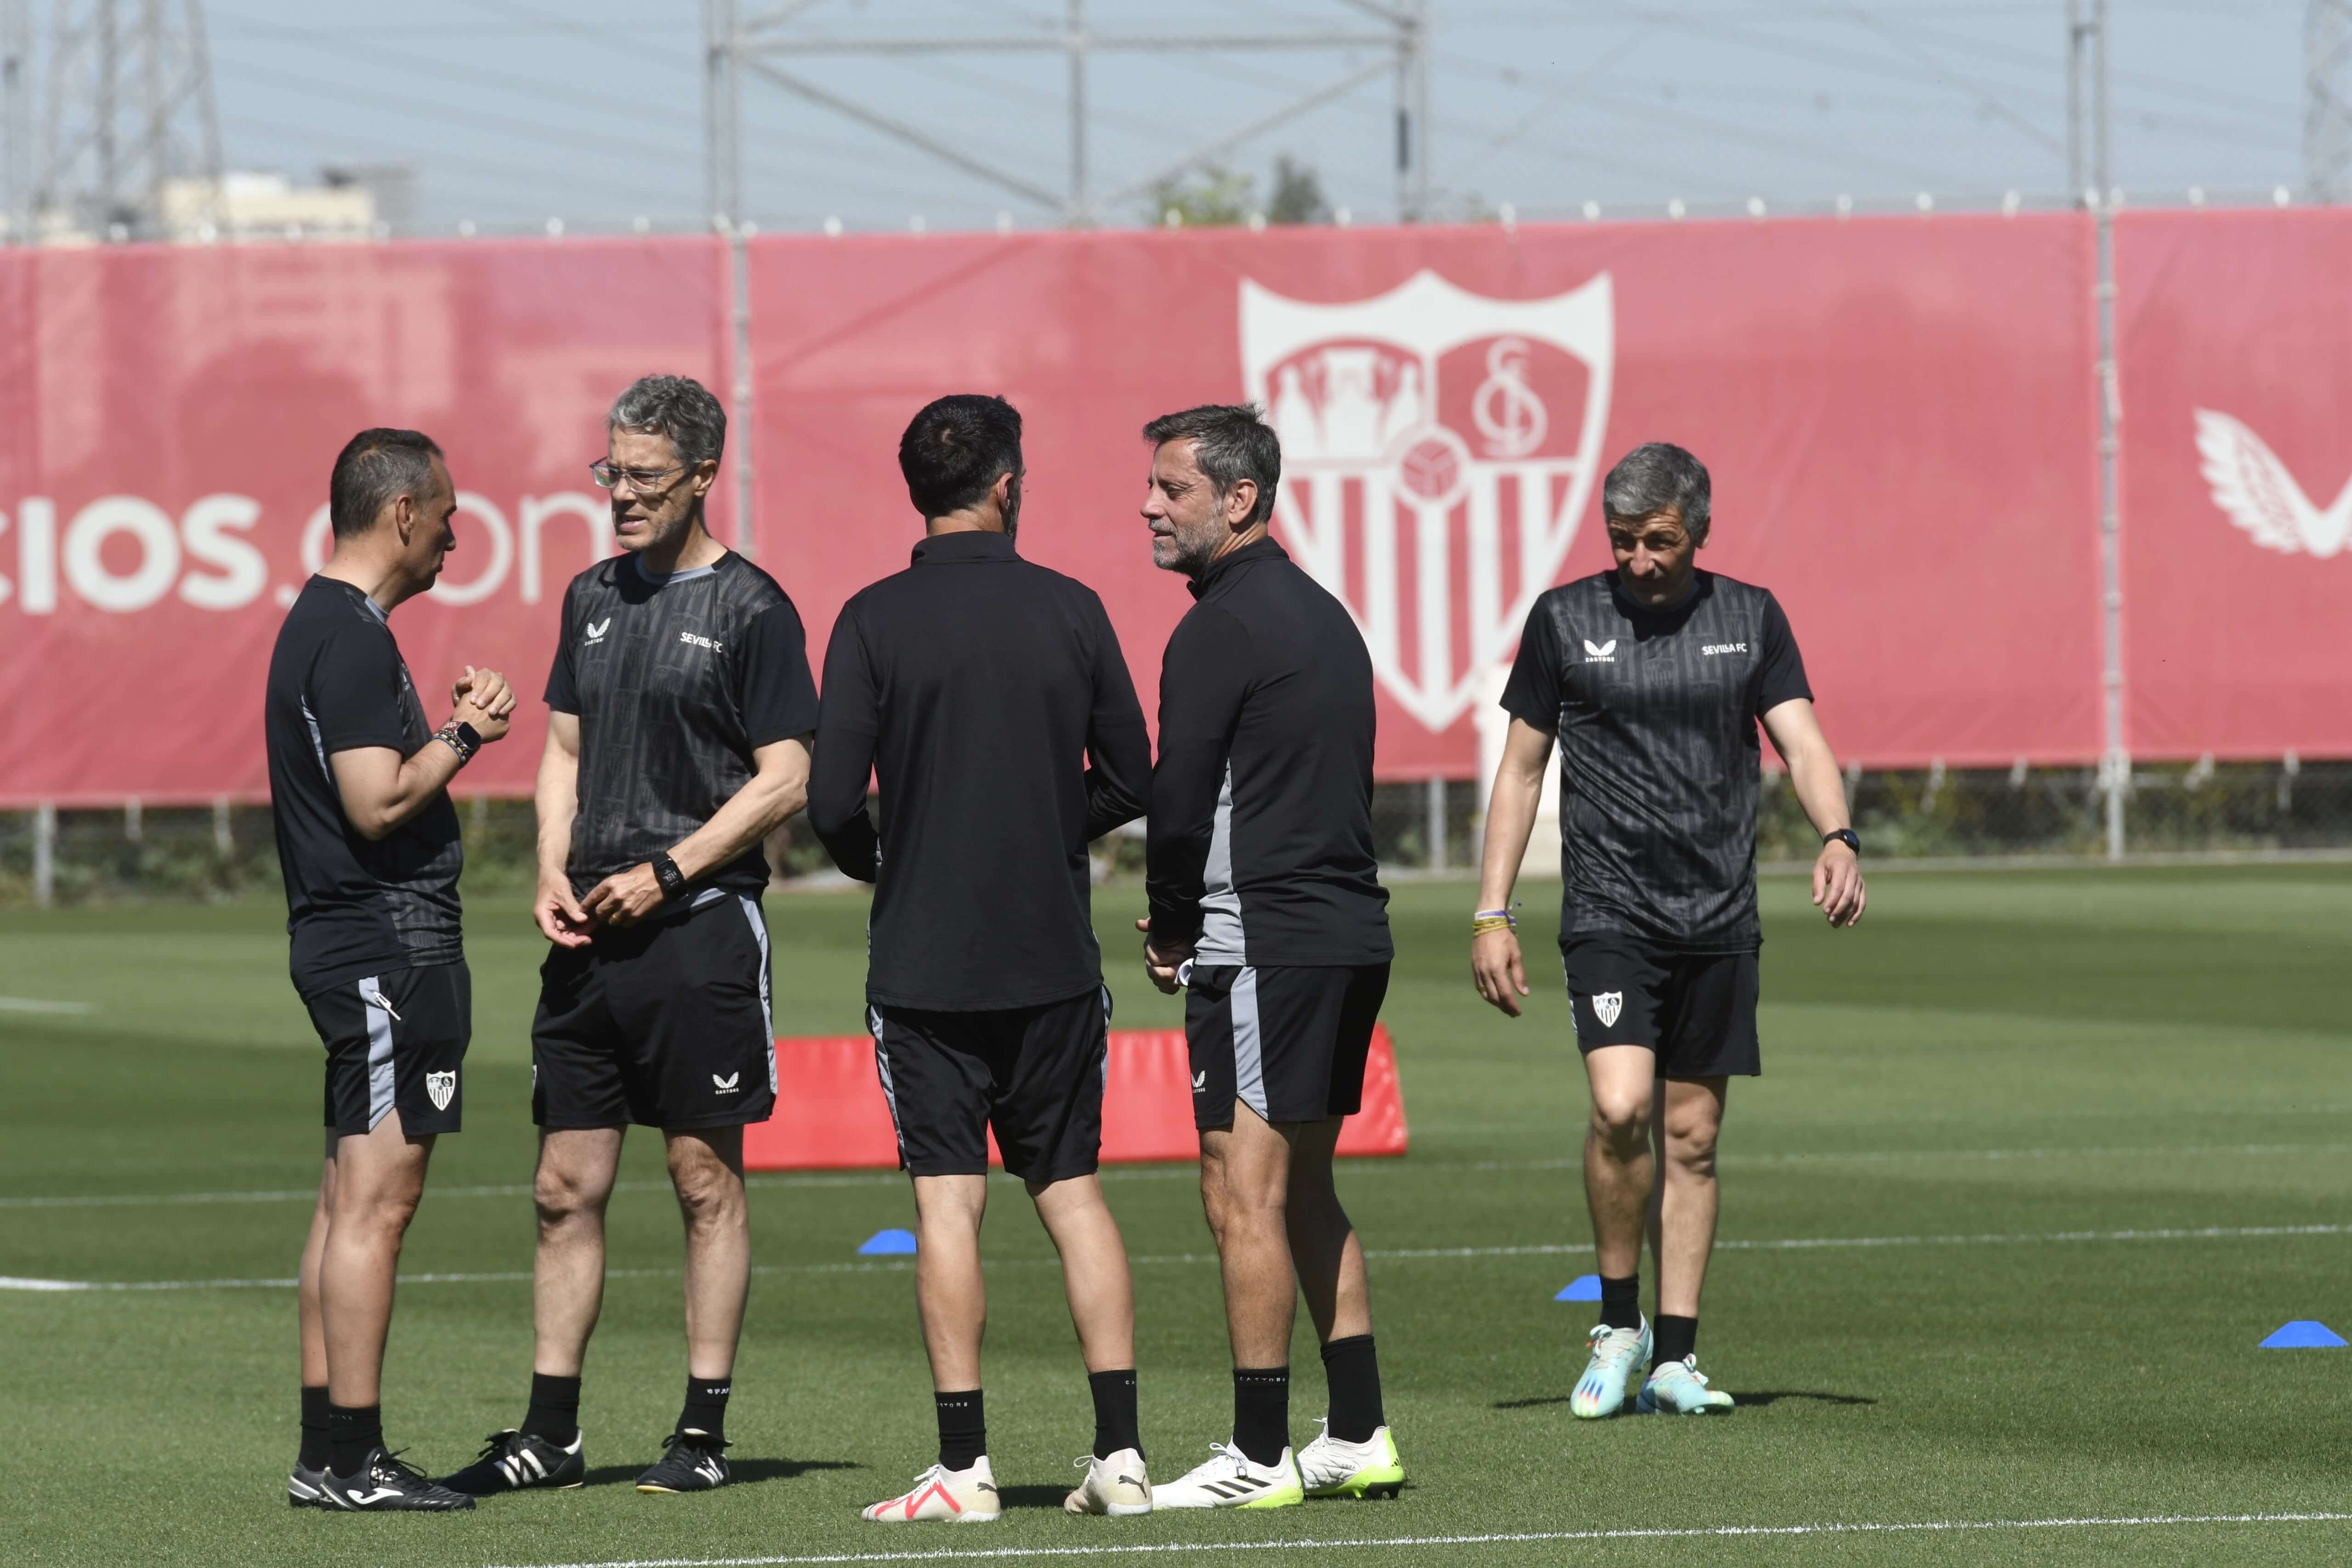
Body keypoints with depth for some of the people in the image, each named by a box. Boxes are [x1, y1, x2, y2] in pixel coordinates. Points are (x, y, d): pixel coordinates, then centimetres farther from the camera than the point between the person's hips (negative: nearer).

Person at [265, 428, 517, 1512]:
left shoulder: (319, 626, 17)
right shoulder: (355, 639, -16)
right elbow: (378, 803, -22)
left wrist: (451, 726, 15)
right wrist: (465, 734, -9)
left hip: (342, 937, 11)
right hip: (391, 943, -11)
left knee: (350, 1198, 11)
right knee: (376, 1200, -9)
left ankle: (328, 1453, 13)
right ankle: (348, 1459, -9)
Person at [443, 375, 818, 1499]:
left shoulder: (749, 609, -5)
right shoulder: (594, 597, 14)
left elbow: (785, 780, -9)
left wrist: (665, 875, -14)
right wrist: (554, 874, 3)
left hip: (700, 929, -6)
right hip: (590, 934, 6)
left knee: (706, 1177, 0)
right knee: (567, 1185, 6)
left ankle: (704, 1432, 4)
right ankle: (550, 1433, 11)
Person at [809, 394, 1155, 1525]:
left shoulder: (876, 621, -7)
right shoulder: (1070, 611, 0)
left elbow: (832, 802, -10)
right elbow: (1130, 781, 5)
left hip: (925, 962, -2)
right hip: (1056, 956, 2)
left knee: (947, 1201, -1)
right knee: (1072, 1191, 10)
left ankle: (965, 1465, -3)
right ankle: (1120, 1453, 6)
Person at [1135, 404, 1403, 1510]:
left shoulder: (1222, 628, -12)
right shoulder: (1322, 616, 16)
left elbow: (1178, 803, -14)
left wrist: (1171, 927, 3)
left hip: (1263, 948, -9)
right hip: (1350, 932, 9)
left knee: (1244, 1196, -6)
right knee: (1305, 1194, 15)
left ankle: (1259, 1457, -6)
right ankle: (1359, 1436, 16)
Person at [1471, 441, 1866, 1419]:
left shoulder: (1749, 620, 7)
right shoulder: (1565, 621, 3)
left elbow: (1803, 747, 1)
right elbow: (1520, 769, 7)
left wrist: (1837, 839, -20)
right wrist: (1491, 915, 2)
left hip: (1719, 920, 2)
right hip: (1608, 913, -2)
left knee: (1692, 1136, 5)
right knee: (1621, 1108, -19)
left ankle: (1674, 1360, 11)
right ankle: (1619, 1325, -1)